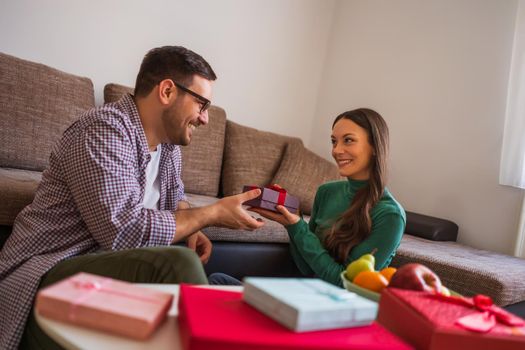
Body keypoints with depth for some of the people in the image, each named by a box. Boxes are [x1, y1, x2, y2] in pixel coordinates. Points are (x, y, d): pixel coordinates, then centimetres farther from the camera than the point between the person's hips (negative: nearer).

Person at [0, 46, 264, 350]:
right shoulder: (105, 130, -18)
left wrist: (191, 228, 2)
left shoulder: (169, 143, 9)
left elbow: (174, 196, 26)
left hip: (110, 265, 8)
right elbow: (125, 231, -27)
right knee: (177, 264, -29)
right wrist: (211, 214, -15)